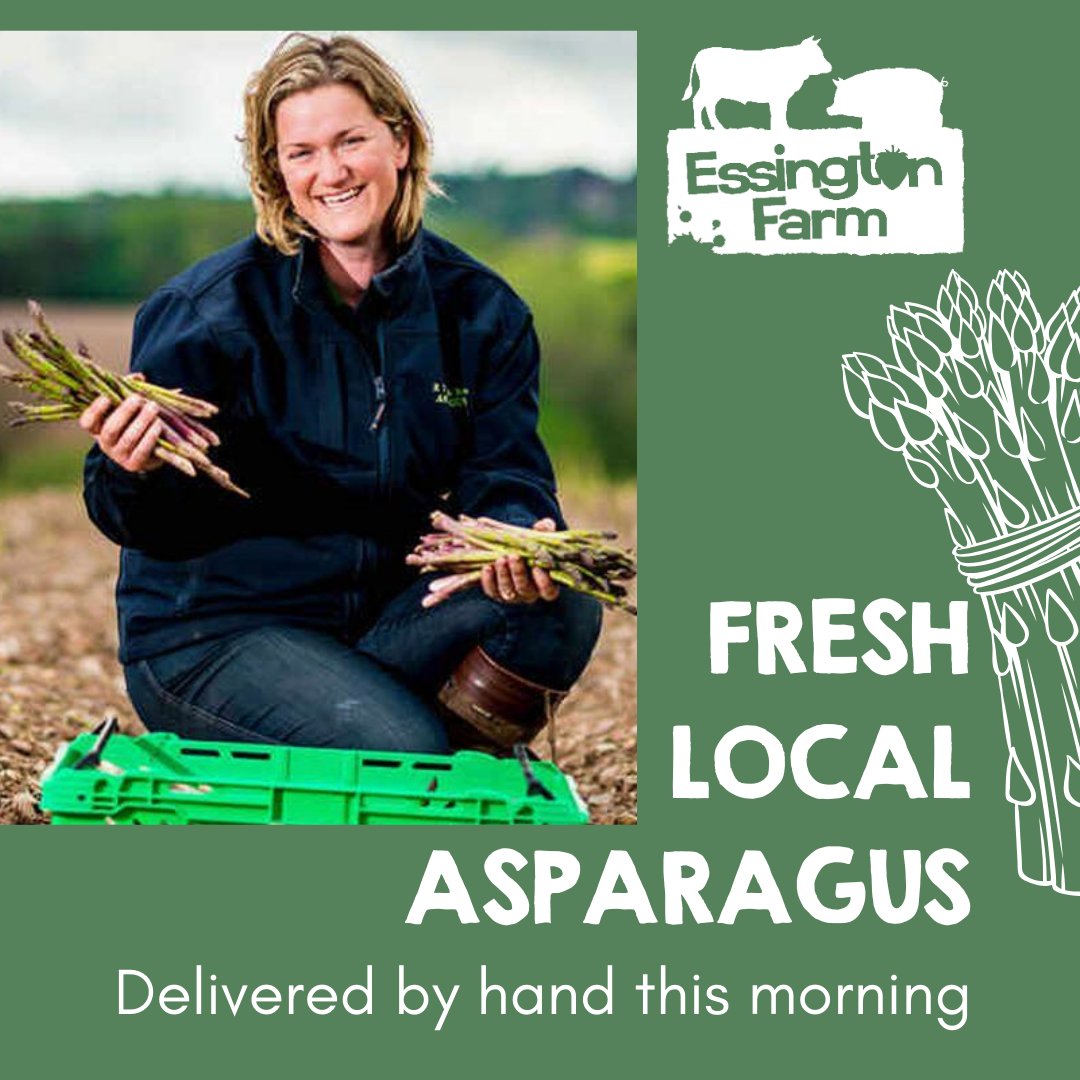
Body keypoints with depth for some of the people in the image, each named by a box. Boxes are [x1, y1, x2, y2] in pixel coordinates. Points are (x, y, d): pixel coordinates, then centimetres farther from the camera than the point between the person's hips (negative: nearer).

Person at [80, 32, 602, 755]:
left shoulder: (480, 309, 2)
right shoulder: (210, 311, -11)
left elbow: (503, 474, -3)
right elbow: (143, 523, -10)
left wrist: (519, 538, -27)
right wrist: (137, 475, -35)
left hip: (388, 617, 5)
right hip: (210, 637, -4)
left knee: (562, 608, -20)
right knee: (402, 750, -27)